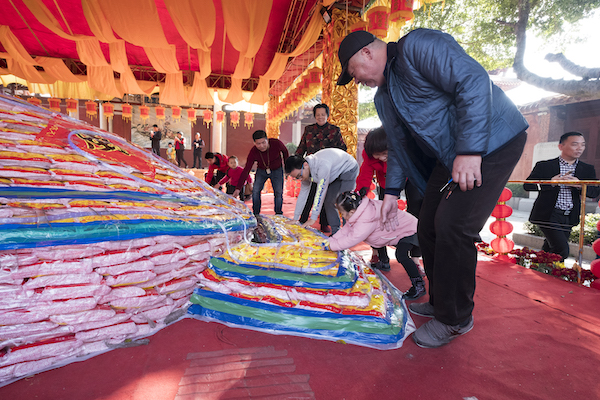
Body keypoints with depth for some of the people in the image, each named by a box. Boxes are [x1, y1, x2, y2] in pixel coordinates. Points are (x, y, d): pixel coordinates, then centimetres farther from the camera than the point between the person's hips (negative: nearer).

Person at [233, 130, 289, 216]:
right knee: (255, 191, -9)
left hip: (277, 170, -1)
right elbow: (246, 170, -26)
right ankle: (255, 215, 5)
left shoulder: (277, 143, -30)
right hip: (261, 170, 1)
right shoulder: (253, 152, -27)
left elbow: (285, 153, -7)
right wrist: (238, 188, -32)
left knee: (278, 192, -7)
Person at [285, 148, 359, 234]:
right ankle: (335, 232, 7)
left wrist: (313, 219, -32)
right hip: (336, 174, 8)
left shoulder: (322, 165, -40)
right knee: (328, 201, 0)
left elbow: (320, 192, -37)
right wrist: (295, 219, -2)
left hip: (349, 169, -8)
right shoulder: (305, 171, -12)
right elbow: (303, 193, -4)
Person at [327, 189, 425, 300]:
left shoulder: (367, 221, -38)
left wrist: (331, 245, -28)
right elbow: (346, 229, -1)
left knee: (401, 255, -28)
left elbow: (352, 239, -36)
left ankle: (419, 286, -16)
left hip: (409, 230, -10)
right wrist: (330, 240, -10)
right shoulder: (357, 212, -8)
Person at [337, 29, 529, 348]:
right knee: (428, 227, 6)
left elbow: (473, 80, -23)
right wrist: (392, 192, 12)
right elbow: (397, 146, 20)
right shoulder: (383, 97, 15)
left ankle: (454, 319, 4)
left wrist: (469, 150, -28)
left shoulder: (417, 45, -12)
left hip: (491, 142, -9)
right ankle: (439, 302, 25)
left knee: (453, 227, -15)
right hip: (449, 156, 9)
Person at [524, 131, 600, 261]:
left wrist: (579, 185, -16)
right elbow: (527, 185, -8)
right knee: (562, 250, -15)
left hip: (569, 218, 5)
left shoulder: (588, 169, 11)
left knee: (549, 250, 12)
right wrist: (551, 182, -22)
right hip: (548, 216, -5)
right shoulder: (544, 166, -2)